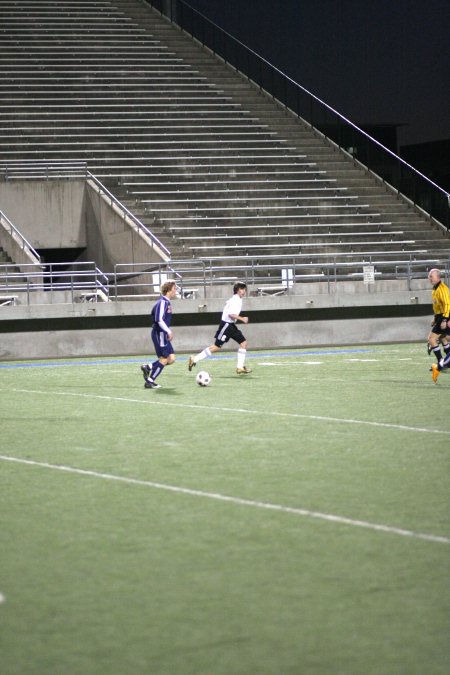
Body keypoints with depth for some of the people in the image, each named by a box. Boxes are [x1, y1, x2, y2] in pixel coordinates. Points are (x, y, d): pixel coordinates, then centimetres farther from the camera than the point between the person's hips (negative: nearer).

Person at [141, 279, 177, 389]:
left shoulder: (167, 302, 14)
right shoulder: (162, 302, -16)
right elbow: (159, 320, -24)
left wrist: (169, 332, 20)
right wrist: (168, 331, -23)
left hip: (163, 334, 9)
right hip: (159, 334, -9)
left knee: (171, 358, 5)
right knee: (164, 359, -6)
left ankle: (147, 367, 14)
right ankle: (149, 382, 2)